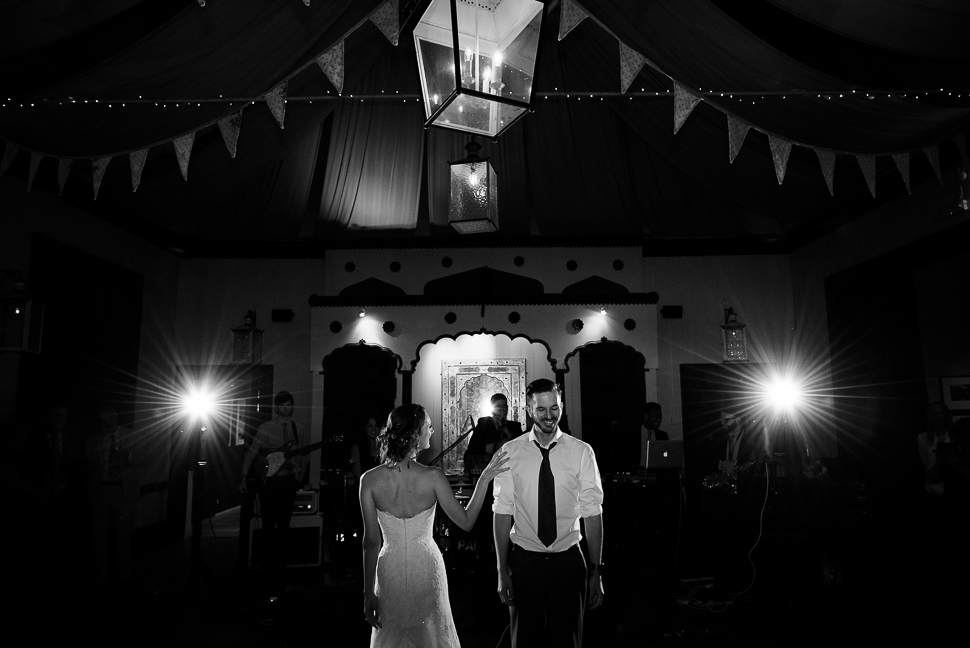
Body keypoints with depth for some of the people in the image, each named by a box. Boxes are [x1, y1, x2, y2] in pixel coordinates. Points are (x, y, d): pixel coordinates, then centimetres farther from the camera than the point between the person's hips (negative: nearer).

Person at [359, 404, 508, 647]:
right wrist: (484, 478, -7)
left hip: (390, 571, 1)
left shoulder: (369, 480, -14)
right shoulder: (433, 477, -19)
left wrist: (369, 593, -1)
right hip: (426, 568, -1)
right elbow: (466, 522, -9)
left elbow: (371, 542, -10)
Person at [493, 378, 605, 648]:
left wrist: (596, 571, -8)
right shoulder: (510, 452, -5)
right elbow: (502, 512, -5)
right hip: (524, 562, 0)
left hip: (569, 562, 0)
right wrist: (502, 571, -6)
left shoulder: (582, 452, -5)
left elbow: (593, 513, -5)